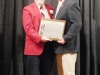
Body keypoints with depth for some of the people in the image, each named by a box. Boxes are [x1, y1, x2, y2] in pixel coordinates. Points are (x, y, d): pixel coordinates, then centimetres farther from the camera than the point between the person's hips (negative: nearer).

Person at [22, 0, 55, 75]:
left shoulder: (50, 9, 18)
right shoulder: (28, 9, 1)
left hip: (49, 47, 5)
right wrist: (40, 38, -23)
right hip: (34, 48, -5)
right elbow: (28, 28, -10)